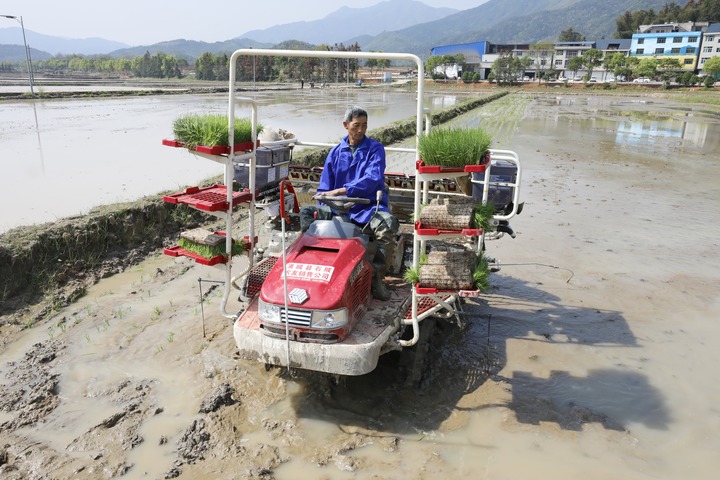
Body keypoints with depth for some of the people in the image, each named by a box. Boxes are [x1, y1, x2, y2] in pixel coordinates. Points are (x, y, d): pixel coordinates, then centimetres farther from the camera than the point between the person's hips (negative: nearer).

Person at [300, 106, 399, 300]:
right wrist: (323, 210, -8)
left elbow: (372, 179, -16)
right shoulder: (336, 152, 13)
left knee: (388, 224, -35)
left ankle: (377, 277, -20)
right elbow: (324, 188, 12)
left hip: (368, 206, -3)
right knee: (306, 214, -17)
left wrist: (340, 191, -25)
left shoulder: (375, 148, 3)